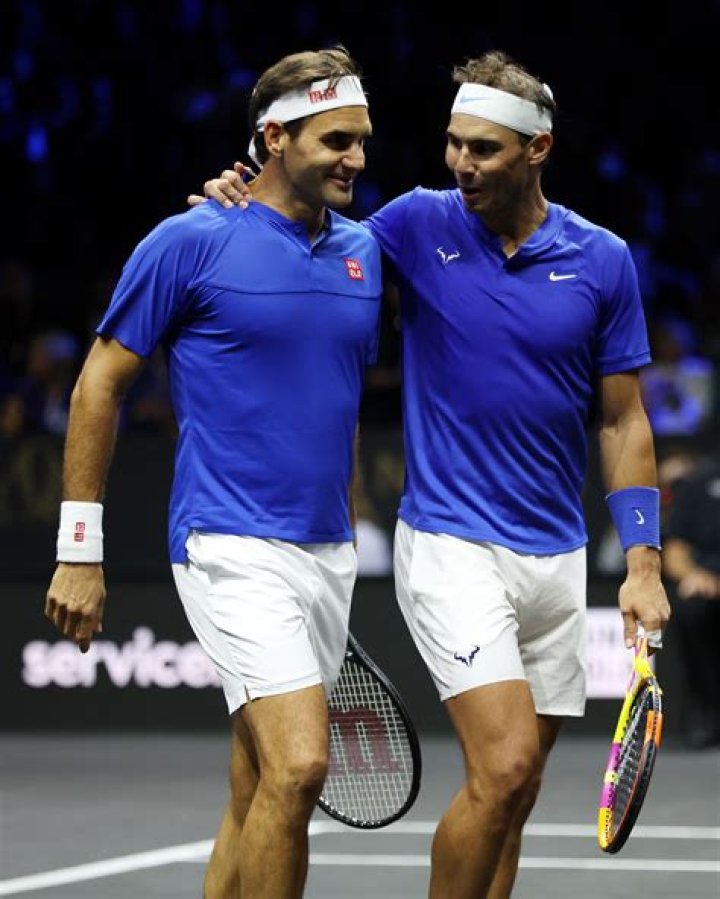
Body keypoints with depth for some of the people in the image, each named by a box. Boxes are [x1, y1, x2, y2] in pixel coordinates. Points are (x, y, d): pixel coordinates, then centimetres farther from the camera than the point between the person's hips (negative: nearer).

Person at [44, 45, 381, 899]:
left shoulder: (362, 251, 11)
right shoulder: (192, 242, -6)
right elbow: (98, 385, -2)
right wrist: (79, 552, -4)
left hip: (328, 555, 7)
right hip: (233, 547, -7)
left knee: (257, 798, 9)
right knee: (298, 766, -20)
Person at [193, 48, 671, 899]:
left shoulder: (601, 261, 1)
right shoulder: (419, 225, -3)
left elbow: (621, 421, 6)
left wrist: (643, 561, -2)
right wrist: (246, 206, -8)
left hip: (555, 558, 3)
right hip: (451, 546, -3)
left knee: (512, 791, 8)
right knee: (504, 768, -17)